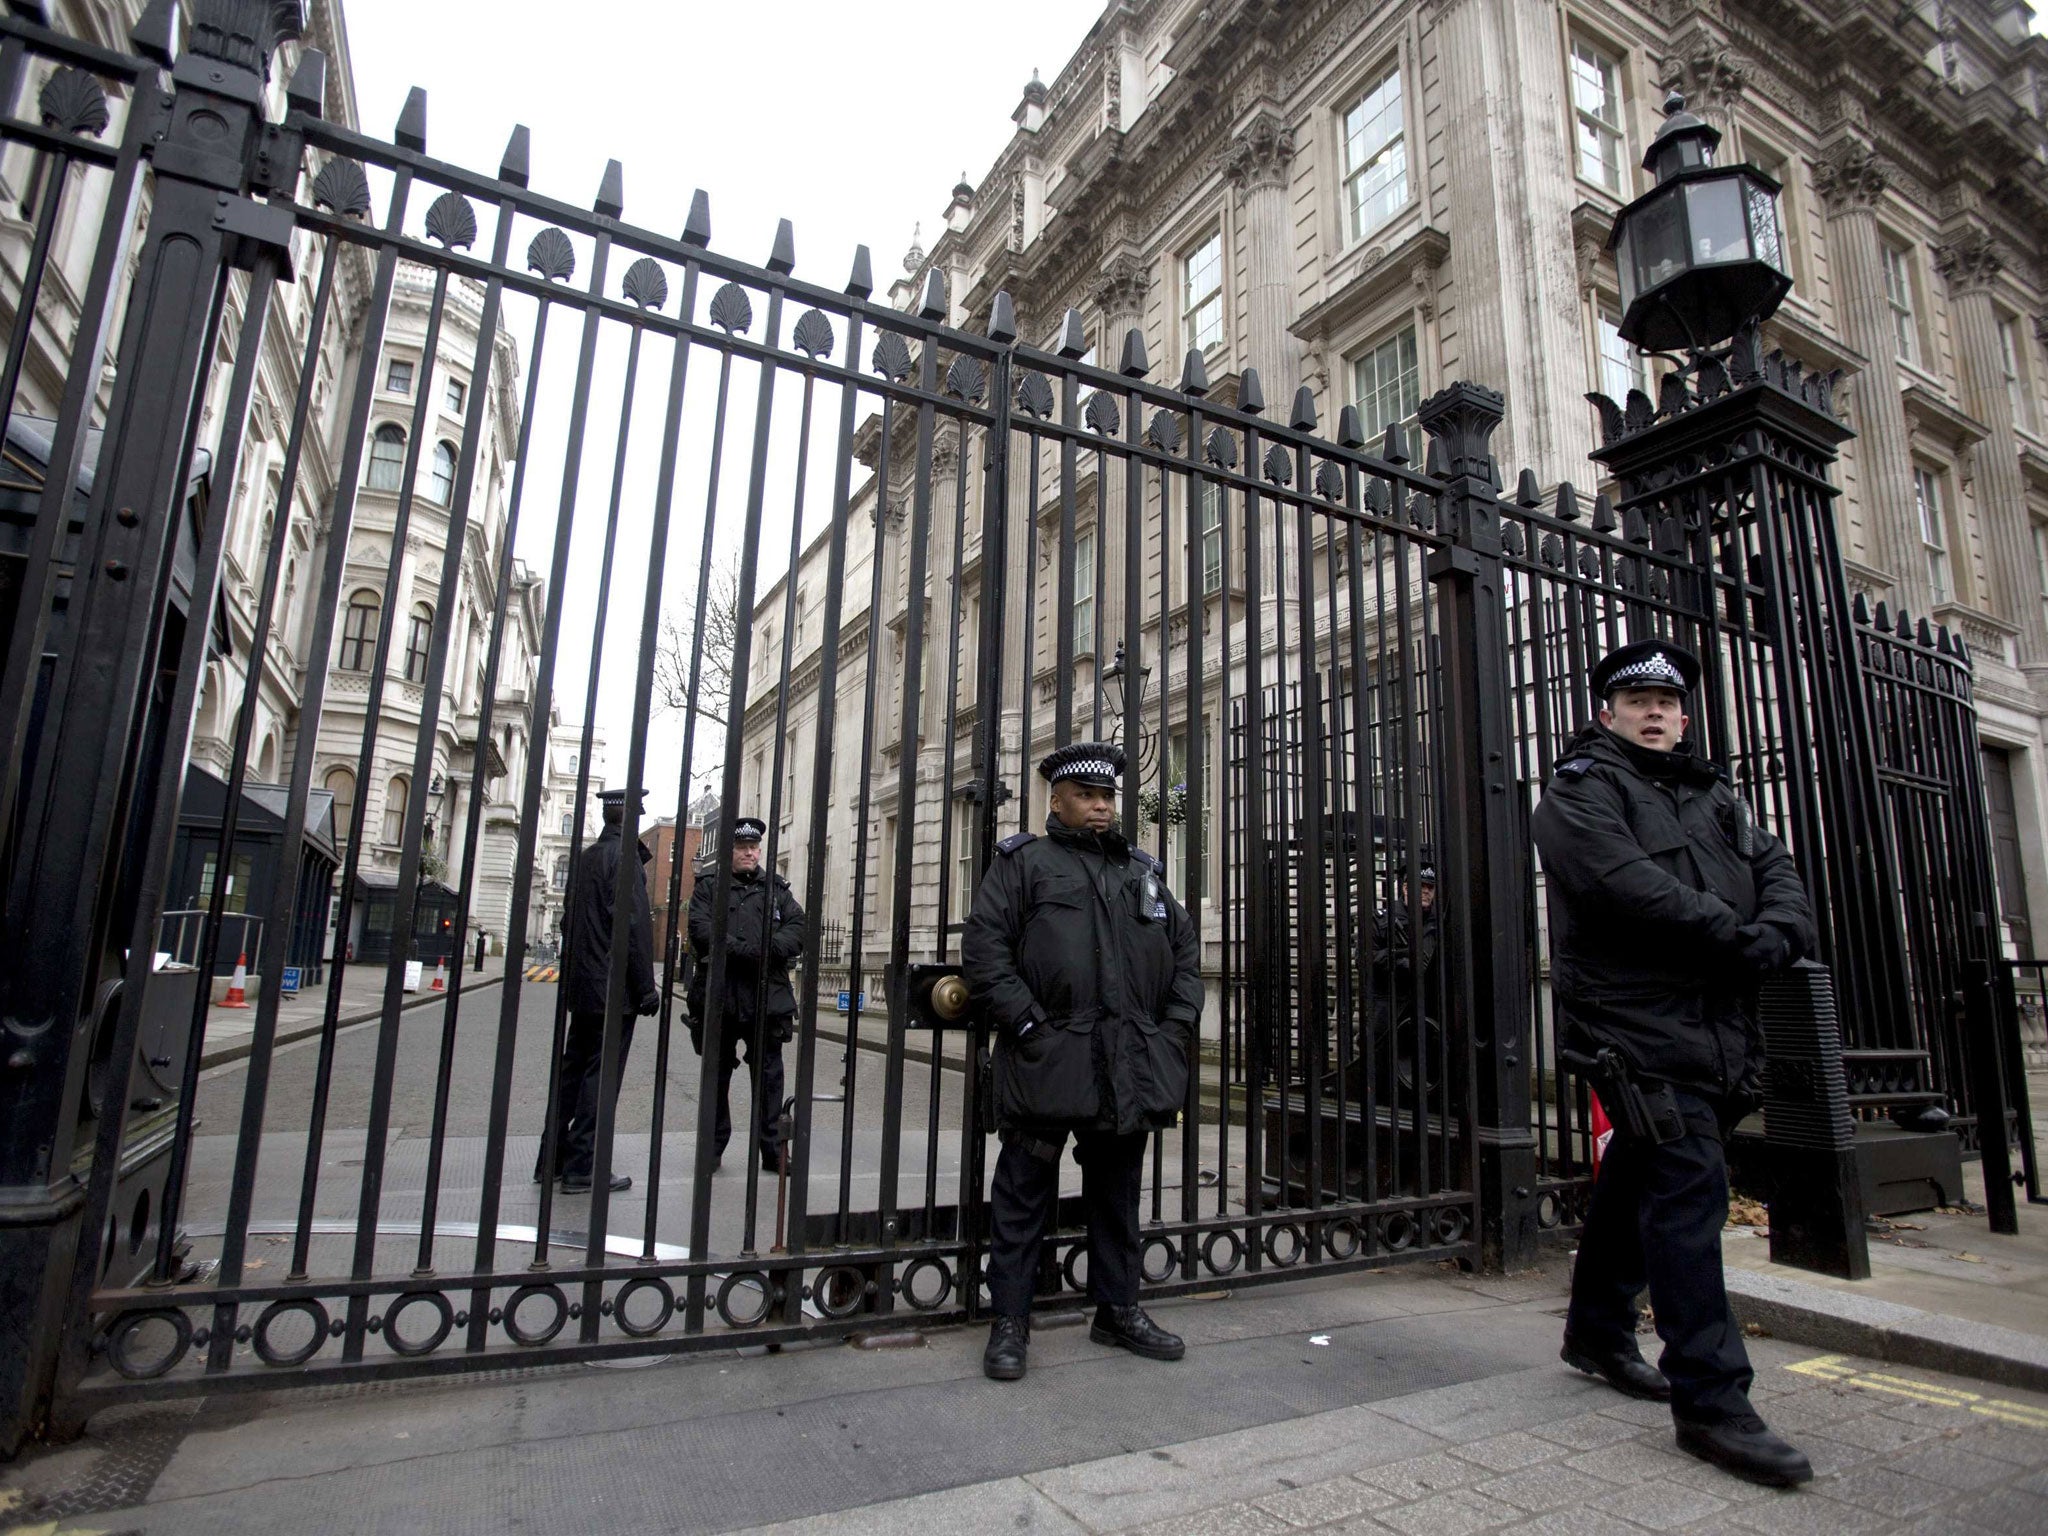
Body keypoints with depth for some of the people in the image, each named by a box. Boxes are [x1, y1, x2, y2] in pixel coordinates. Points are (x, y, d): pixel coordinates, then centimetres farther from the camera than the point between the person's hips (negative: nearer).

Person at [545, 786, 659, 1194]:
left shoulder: (587, 857, 13)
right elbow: (634, 927, -17)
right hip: (613, 989, -8)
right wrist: (646, 987, -14)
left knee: (573, 1069, 14)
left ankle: (553, 1159, 22)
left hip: (582, 987, 8)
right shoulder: (623, 858, -13)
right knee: (601, 1074, -2)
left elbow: (574, 922, 16)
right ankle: (582, 1168, 4)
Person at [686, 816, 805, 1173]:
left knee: (768, 1077, 4)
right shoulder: (708, 886, 6)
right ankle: (712, 1149, 24)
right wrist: (747, 952, -20)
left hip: (767, 998, 1)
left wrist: (769, 949, -19)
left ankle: (772, 1151, 12)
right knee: (717, 1076, 11)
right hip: (719, 997, -1)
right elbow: (701, 929, -10)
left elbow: (798, 929, 0)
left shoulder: (777, 889, 13)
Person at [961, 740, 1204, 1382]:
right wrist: (1027, 1024, -14)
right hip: (1048, 1063, -5)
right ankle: (1009, 1322, 19)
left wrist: (1176, 1028, 7)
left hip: (1132, 1067, 5)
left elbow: (1186, 951, 20)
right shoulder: (1023, 862, 1)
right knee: (1025, 1194, 5)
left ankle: (1119, 1310, 32)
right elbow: (983, 949, -7)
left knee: (1117, 1192, 17)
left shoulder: (1145, 872, 17)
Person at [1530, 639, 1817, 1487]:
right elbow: (1624, 883, -18)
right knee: (1688, 1193, -12)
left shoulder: (1712, 796, 21)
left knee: (1639, 1180, 18)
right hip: (1639, 1021, -8)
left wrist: (1775, 934, -12)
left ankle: (1597, 1330, 33)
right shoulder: (1581, 788, -3)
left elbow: (1778, 871, 10)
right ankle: (1711, 1399, -5)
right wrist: (1735, 936, -15)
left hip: (1716, 1027, 8)